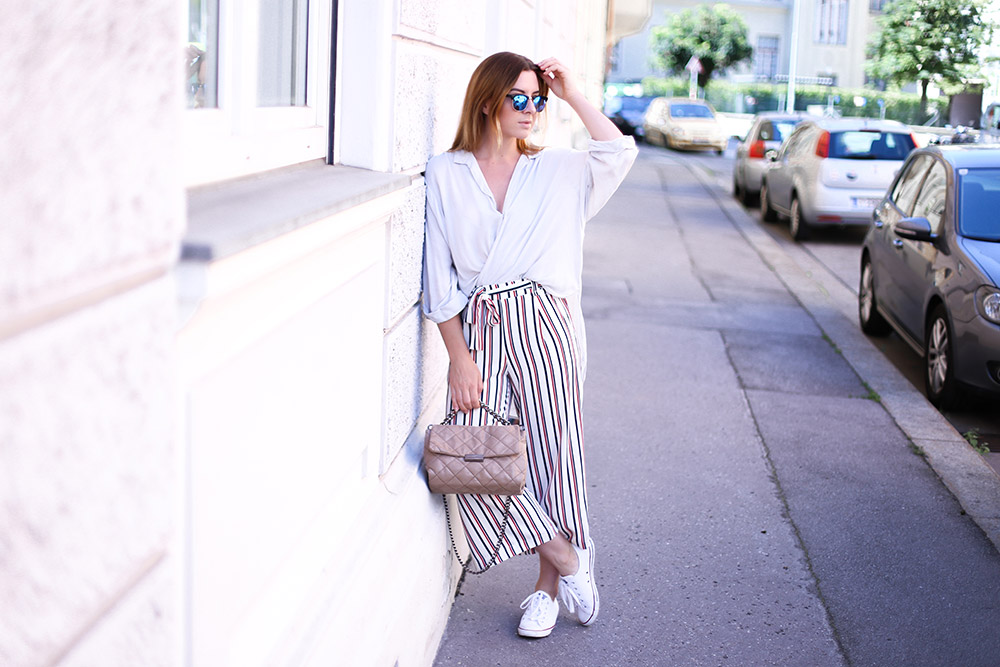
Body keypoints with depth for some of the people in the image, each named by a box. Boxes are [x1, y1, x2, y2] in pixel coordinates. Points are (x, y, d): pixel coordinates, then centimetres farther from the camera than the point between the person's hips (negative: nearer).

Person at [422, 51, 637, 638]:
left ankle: (549, 585, 19)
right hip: (479, 327, 0)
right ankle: (568, 559, 10)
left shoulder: (557, 170, 12)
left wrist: (571, 94, 0)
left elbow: (620, 153, -5)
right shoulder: (445, 174, 5)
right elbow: (440, 279, 1)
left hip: (544, 324, 1)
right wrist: (460, 358, -5)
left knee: (553, 450, 0)